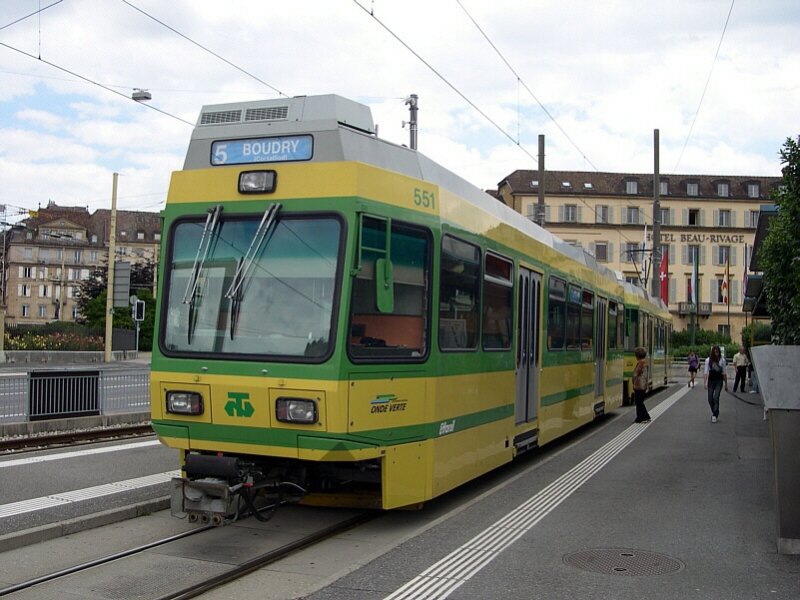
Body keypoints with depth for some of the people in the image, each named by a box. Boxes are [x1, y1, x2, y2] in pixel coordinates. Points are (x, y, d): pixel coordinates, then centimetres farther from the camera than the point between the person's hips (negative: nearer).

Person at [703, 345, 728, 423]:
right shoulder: (708, 360, -1)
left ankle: (715, 415, -6)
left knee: (716, 397, -13)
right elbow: (706, 372, -4)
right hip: (711, 381, 1)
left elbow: (724, 373, 7)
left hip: (719, 381, -1)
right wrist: (705, 382, -15)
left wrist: (726, 384, 9)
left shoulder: (722, 360, 1)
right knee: (710, 399, 4)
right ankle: (715, 412, 29)